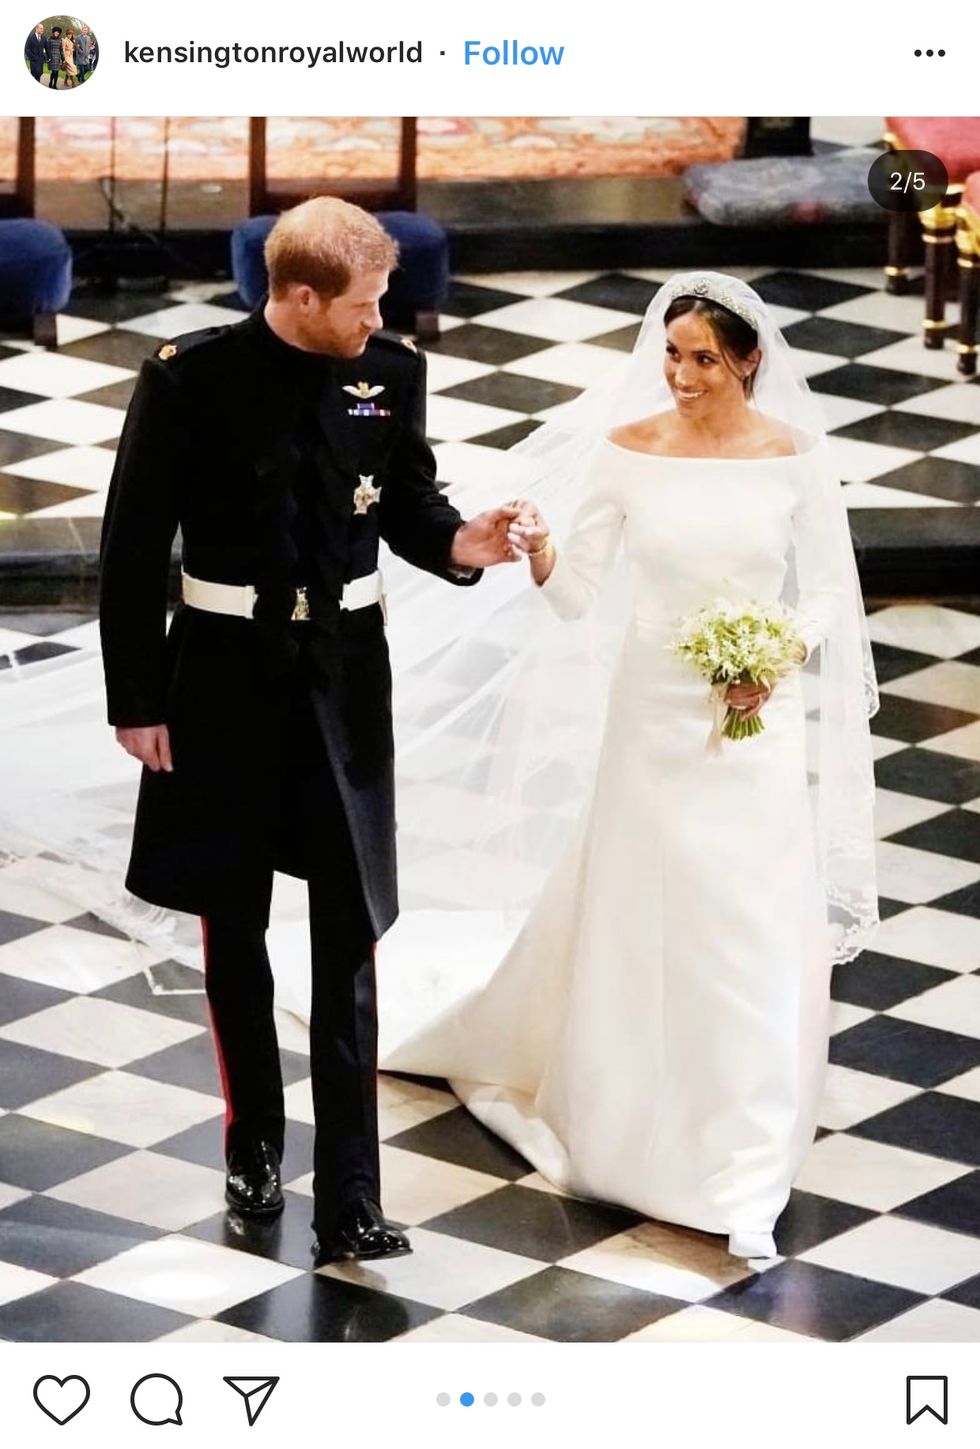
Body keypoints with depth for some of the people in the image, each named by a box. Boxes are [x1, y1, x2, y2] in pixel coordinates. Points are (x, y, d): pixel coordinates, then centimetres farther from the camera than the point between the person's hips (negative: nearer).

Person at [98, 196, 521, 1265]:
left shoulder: (391, 372, -5)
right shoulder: (192, 376, -13)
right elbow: (135, 542, -7)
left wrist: (456, 541, -14)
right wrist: (135, 697, -6)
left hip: (346, 676, 1)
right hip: (226, 673, -1)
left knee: (350, 943, -2)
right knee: (233, 929, 14)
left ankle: (348, 1201, 0)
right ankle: (253, 1146, 33)